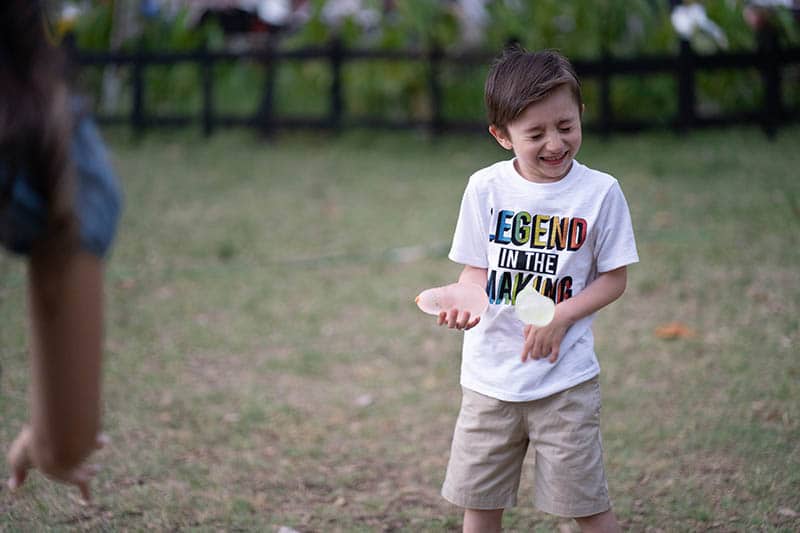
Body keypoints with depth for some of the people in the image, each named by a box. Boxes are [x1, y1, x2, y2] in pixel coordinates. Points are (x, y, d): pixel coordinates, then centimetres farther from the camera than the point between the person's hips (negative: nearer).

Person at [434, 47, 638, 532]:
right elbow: (478, 267, 5)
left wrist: (561, 316, -15)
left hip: (566, 378, -2)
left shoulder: (600, 191, -7)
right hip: (490, 375, 2)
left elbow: (614, 278, -1)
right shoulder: (485, 188, -3)